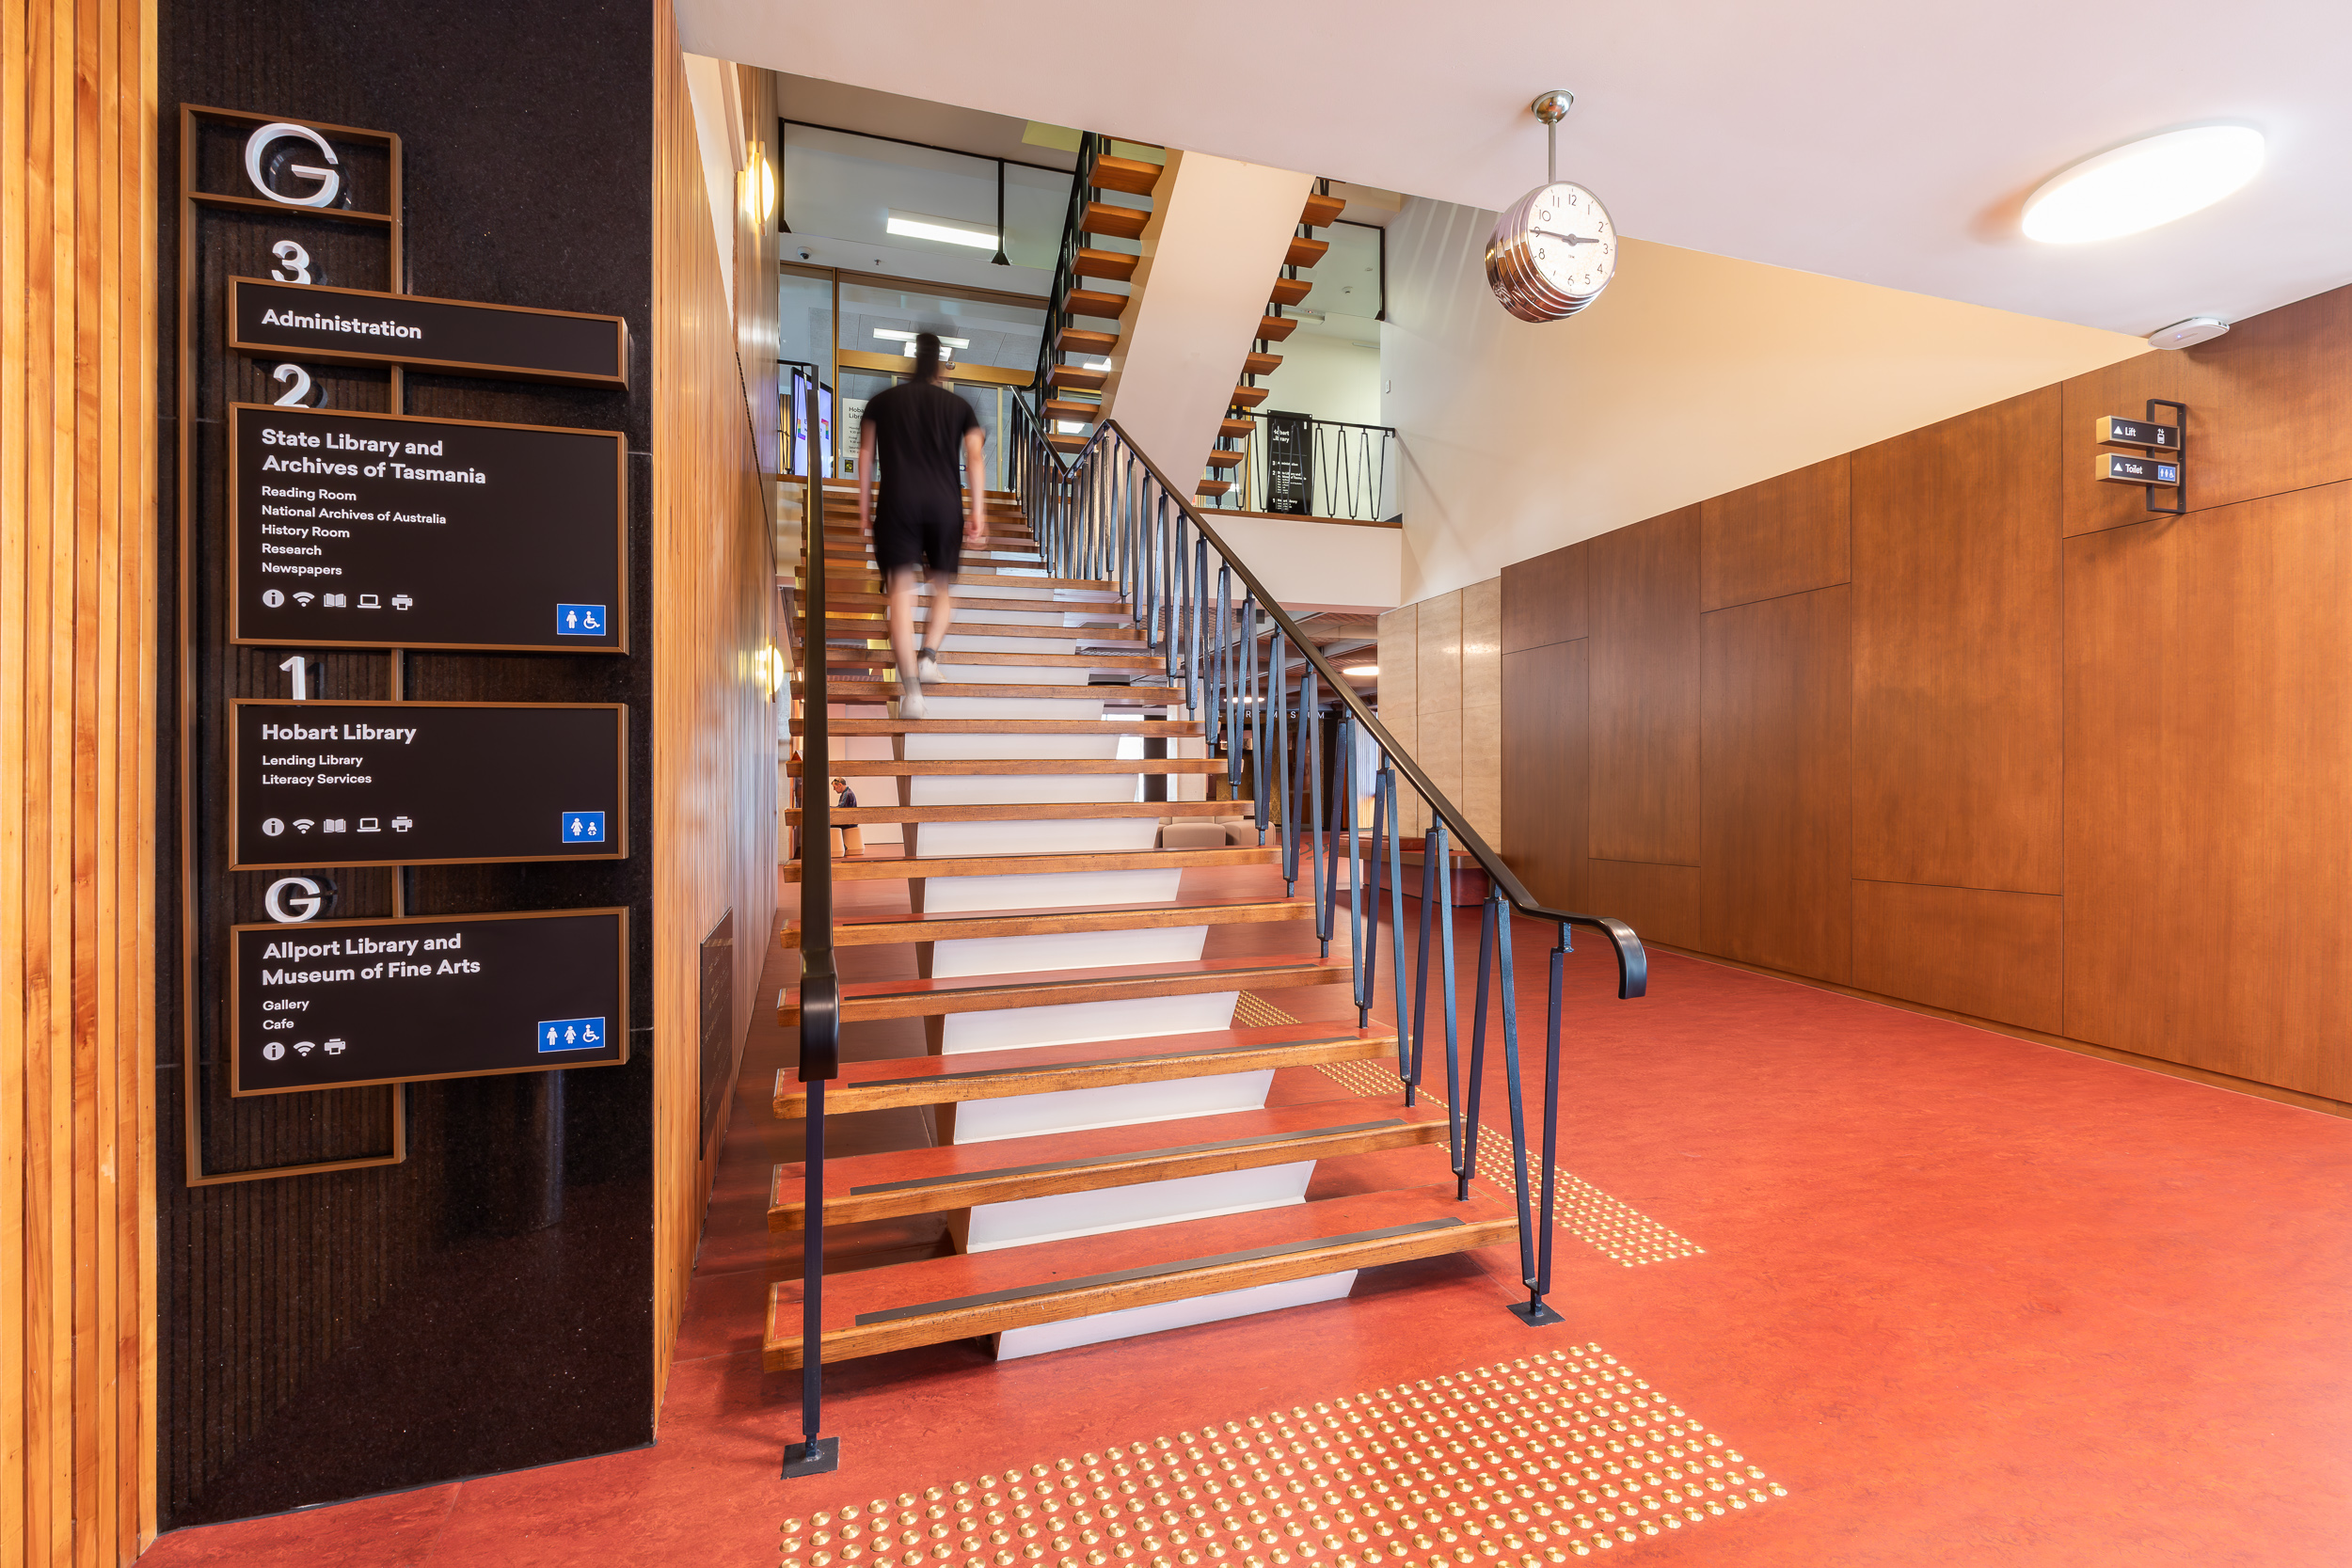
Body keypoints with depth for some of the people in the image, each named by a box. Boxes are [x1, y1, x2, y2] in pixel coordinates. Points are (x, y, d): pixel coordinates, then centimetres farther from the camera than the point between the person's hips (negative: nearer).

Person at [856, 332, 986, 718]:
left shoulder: (882, 402, 17)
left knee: (901, 591, -7)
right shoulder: (959, 406, 16)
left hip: (898, 501, 0)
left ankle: (910, 687, -19)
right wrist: (978, 514, 1)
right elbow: (976, 459, 4)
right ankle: (928, 655, -6)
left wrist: (864, 509, 14)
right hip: (944, 503, 1)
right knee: (943, 588, 17)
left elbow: (867, 458, 11)